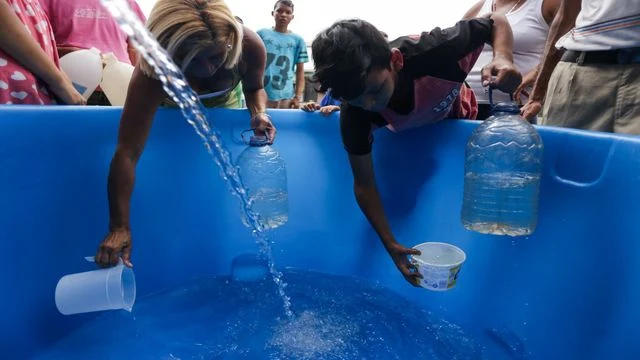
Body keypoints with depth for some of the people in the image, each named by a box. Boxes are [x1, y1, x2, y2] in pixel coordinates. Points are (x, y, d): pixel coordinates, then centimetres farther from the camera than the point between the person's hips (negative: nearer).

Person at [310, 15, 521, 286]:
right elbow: (364, 185, -29)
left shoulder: (432, 52, -46)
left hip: (460, 123, 0)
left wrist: (502, 58, -48)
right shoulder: (354, 113, -39)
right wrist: (391, 246, -34)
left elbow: (496, 21, -26)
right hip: (407, 139, 0)